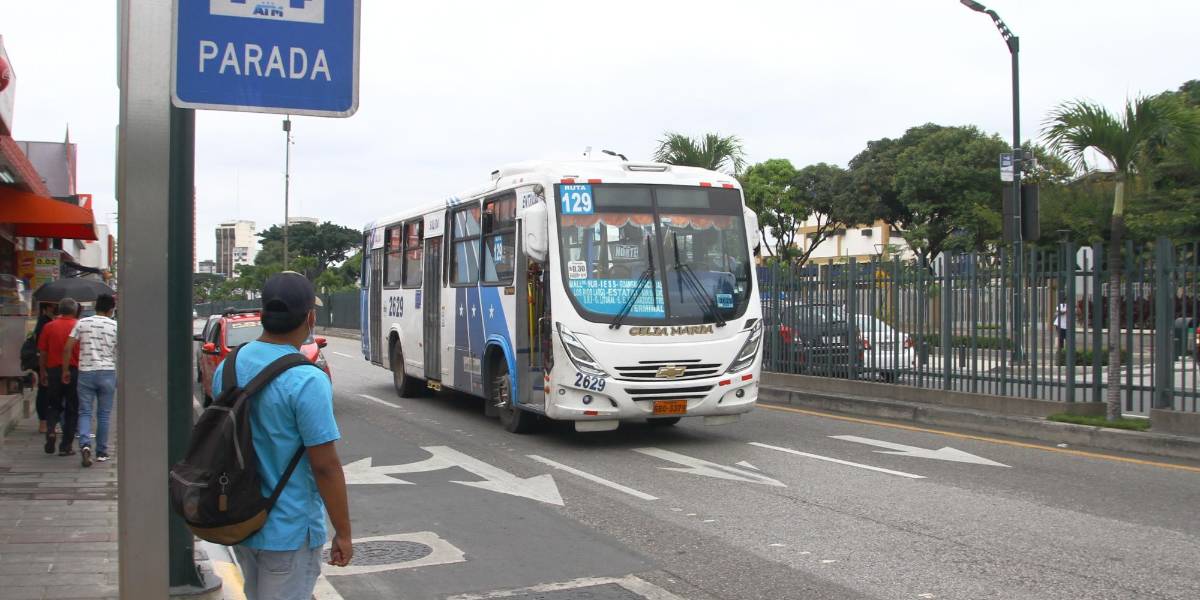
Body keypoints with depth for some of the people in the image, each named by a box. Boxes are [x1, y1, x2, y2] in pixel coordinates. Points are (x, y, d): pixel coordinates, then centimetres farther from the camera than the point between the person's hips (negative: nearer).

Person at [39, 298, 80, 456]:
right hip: (75, 371, -1)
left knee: (53, 406, 17)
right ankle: (66, 446, 7)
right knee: (72, 409, 6)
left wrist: (43, 371, 15)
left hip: (54, 370, 2)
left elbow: (43, 352, 5)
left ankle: (50, 430, -9)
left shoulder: (49, 327, 2)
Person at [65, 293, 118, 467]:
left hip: (86, 373, 0)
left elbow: (67, 349, -2)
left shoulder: (82, 323, 2)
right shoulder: (115, 326, 0)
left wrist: (65, 370, 8)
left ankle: (85, 445, -18)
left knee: (85, 412, 5)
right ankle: (101, 452, 14)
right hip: (107, 373, 0)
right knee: (103, 414, 9)